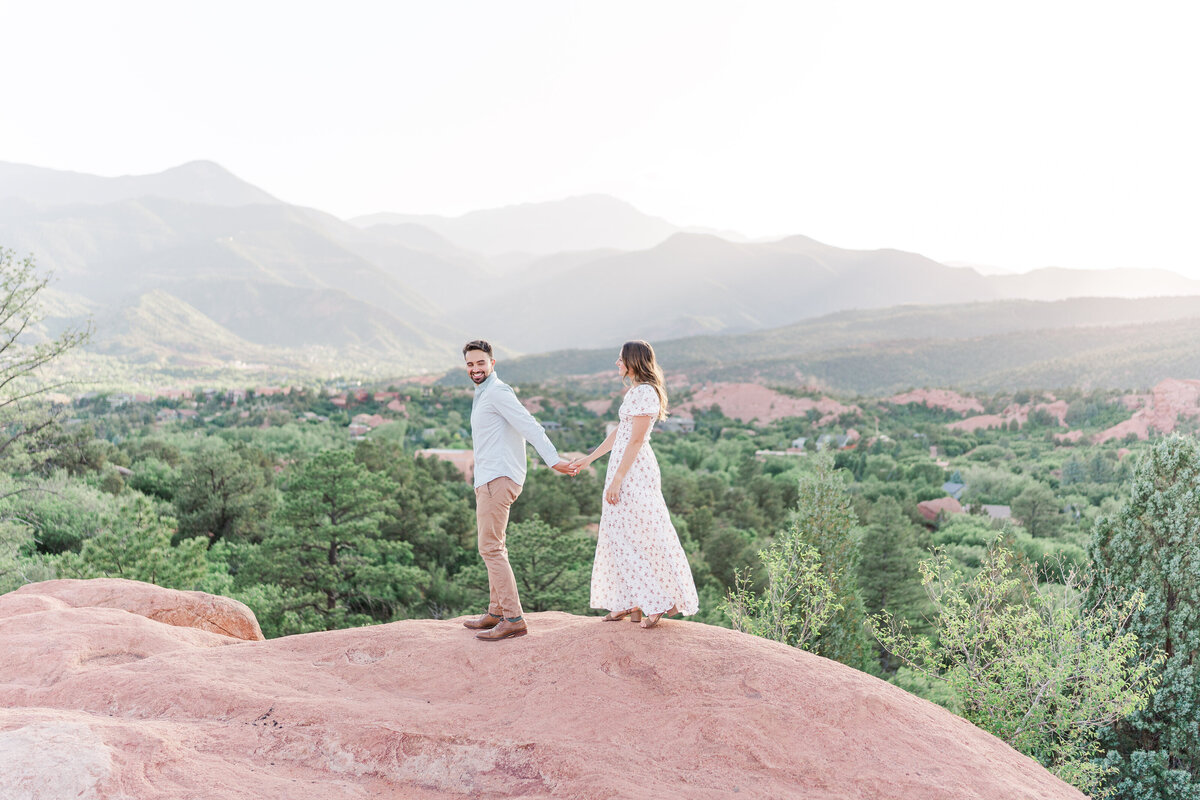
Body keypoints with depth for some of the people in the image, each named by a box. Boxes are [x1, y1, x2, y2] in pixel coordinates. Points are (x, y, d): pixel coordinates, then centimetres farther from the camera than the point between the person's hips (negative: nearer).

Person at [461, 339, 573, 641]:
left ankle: (513, 619, -14)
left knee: (490, 548, -13)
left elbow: (528, 425, -20)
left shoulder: (497, 392, -11)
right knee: (493, 548, 16)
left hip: (498, 479, -11)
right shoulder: (483, 394, 20)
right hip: (489, 480, 11)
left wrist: (553, 459, -29)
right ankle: (496, 613, 24)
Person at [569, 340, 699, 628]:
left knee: (643, 536, -4)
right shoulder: (635, 391, 15)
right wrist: (587, 459, 24)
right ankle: (631, 603, 19)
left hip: (635, 472, -10)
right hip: (625, 467, 10)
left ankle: (665, 600, 4)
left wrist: (617, 480, -20)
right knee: (622, 536, 12)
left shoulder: (645, 392, -15)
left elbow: (636, 441, -19)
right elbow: (619, 432, 21)